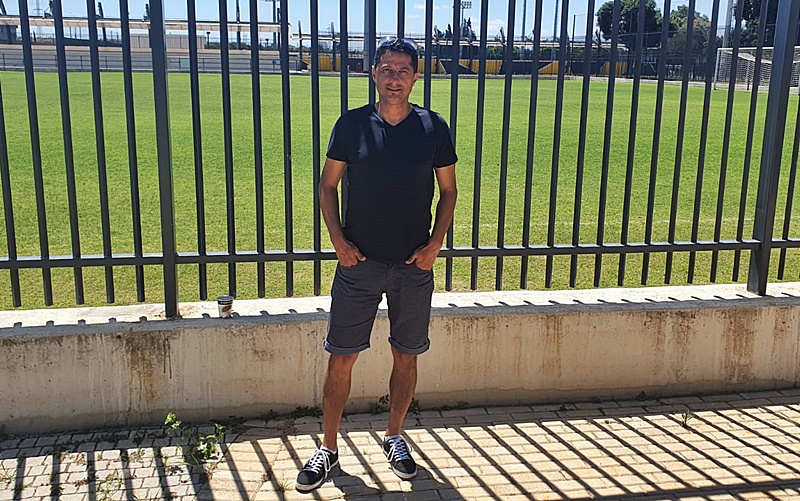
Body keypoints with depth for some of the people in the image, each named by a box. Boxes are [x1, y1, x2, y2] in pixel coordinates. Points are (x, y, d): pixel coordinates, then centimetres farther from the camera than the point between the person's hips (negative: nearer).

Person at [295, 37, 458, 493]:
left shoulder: (434, 127, -1)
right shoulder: (352, 124, -2)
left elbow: (449, 190, 7)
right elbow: (328, 185, 5)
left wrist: (435, 242, -5)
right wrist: (339, 240, -6)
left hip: (414, 266, 1)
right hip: (359, 262, 0)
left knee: (407, 356, 12)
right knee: (341, 356, 3)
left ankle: (395, 436, 33)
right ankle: (329, 448, 20)